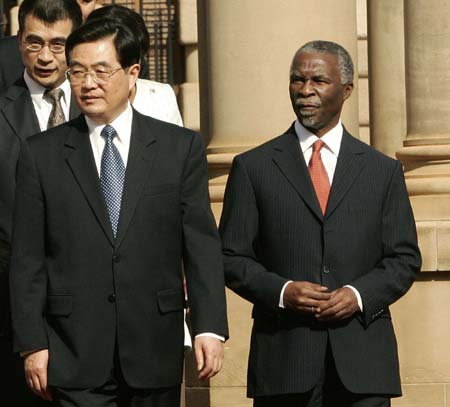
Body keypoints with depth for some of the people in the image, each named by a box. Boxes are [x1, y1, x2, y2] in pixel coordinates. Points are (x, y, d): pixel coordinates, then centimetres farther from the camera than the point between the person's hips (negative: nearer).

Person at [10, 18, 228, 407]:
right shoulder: (41, 154, 5)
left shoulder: (181, 147, 5)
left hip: (155, 351, 1)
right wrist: (32, 343, -2)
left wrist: (209, 328, -7)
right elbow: (28, 260, 4)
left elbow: (202, 246, 2)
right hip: (75, 356, -1)